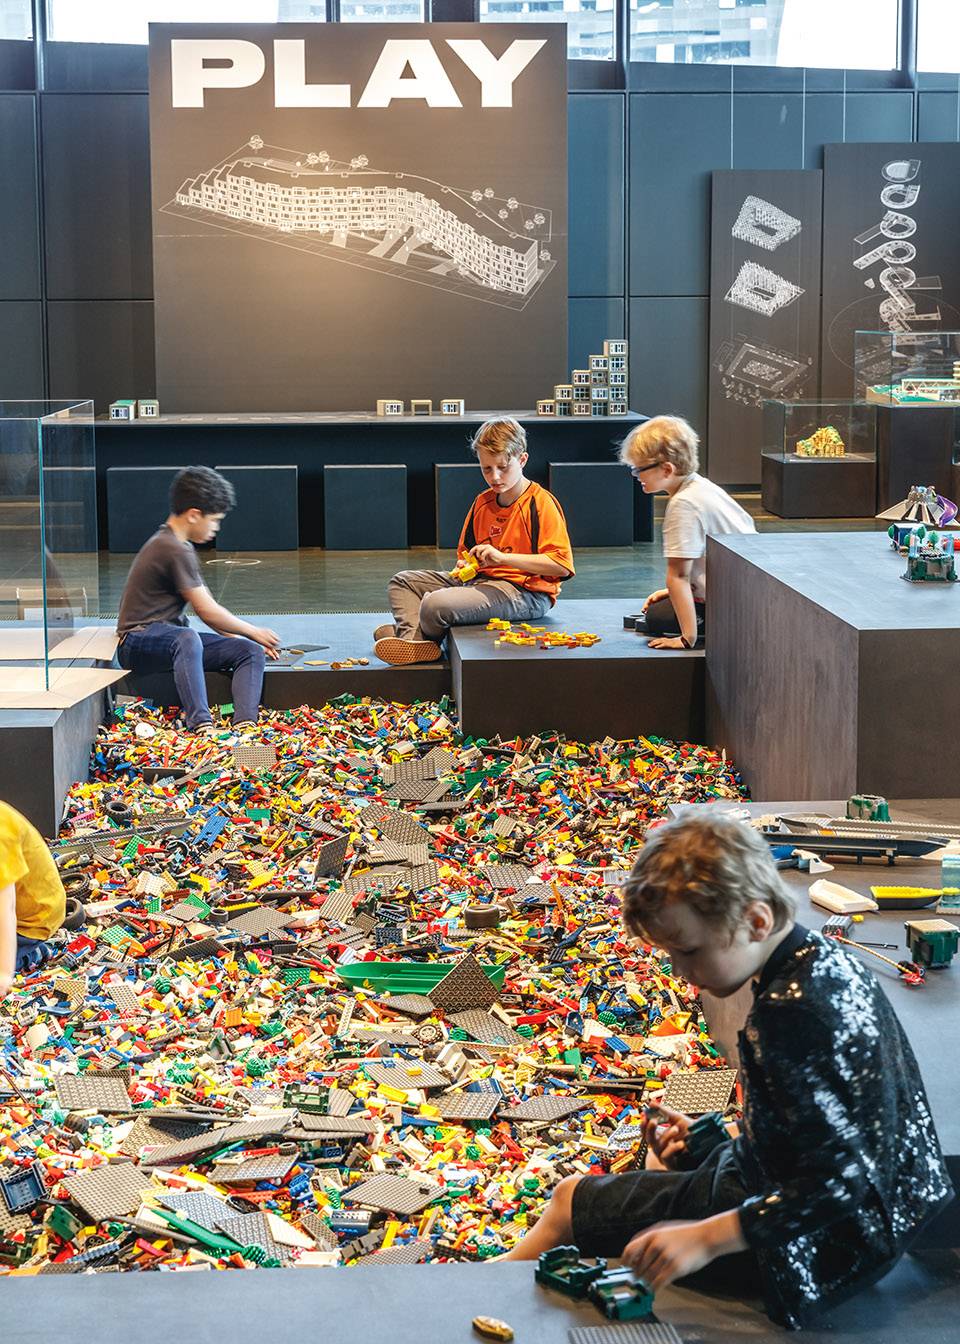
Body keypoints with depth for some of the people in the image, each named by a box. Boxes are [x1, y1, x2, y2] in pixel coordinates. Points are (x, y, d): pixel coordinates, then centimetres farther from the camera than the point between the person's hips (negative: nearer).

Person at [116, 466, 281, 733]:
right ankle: (201, 724, -53)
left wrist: (246, 638, 14)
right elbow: (207, 612, -12)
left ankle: (244, 724, -30)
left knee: (251, 652, -7)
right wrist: (253, 632, 2)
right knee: (187, 639, -43)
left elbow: (206, 607, 19)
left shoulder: (174, 544, 17)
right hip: (139, 643, -10)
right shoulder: (175, 550, -15)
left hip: (169, 636, 10)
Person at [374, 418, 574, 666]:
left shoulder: (541, 503, -12)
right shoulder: (482, 502, 13)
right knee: (403, 581, 8)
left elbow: (561, 566, -21)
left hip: (525, 592, -10)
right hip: (481, 580, 10)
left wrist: (501, 557, -24)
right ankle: (413, 639, -17)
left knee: (436, 604, -31)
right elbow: (465, 551, 27)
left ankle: (428, 638, 1)